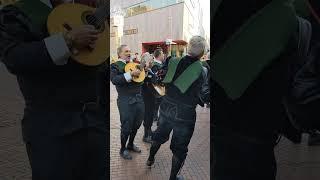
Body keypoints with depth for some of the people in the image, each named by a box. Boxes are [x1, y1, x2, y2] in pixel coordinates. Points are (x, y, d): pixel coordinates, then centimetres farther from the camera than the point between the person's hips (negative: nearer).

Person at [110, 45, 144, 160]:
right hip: (126, 101, -6)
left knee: (136, 124, 17)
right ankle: (123, 149, 23)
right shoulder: (115, 66, -4)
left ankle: (131, 144, 38)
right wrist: (131, 74, -27)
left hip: (139, 98, 6)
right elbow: (114, 80, -23)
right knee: (126, 127, 2)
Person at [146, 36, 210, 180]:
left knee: (160, 135, 29)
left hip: (166, 109, 5)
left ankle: (150, 159, 51)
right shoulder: (201, 71, -18)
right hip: (184, 115, -5)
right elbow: (204, 97, -16)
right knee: (179, 149, 14)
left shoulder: (173, 62, -8)